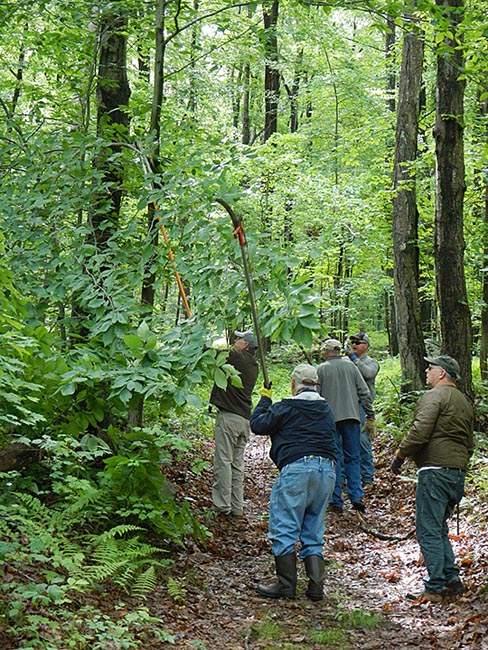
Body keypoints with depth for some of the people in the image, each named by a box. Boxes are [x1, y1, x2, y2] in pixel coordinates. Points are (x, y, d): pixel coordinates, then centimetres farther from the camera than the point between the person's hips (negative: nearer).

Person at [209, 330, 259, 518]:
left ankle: (223, 506, -4)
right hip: (245, 418, 8)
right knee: (237, 463, 12)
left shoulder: (235, 356, -10)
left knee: (223, 461, -5)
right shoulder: (254, 366, 14)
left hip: (228, 416, -8)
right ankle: (237, 507, 14)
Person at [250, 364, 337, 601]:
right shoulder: (326, 410, 18)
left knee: (284, 529, 1)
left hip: (296, 468, -6)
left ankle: (287, 585, 0)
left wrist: (264, 400, 21)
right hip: (327, 469, 6)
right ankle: (316, 586, 9)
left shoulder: (286, 408, 0)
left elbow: (257, 424, 5)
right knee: (313, 532, 13)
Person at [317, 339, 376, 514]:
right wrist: (370, 416, 8)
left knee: (334, 459, 2)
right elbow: (364, 392, 4)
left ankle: (336, 501, 2)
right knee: (352, 458, 9)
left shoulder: (321, 369, 0)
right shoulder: (350, 366, 7)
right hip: (351, 416, 2)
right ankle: (356, 496, -3)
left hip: (330, 419, -2)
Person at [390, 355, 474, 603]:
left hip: (435, 470, -9)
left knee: (429, 530, -6)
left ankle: (435, 588, -7)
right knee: (439, 529, 17)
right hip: (458, 471, 9)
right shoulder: (464, 401, 21)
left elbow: (419, 431, -20)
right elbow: (469, 444, 25)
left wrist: (400, 454, -8)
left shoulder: (434, 396, -8)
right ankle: (452, 580, 13)